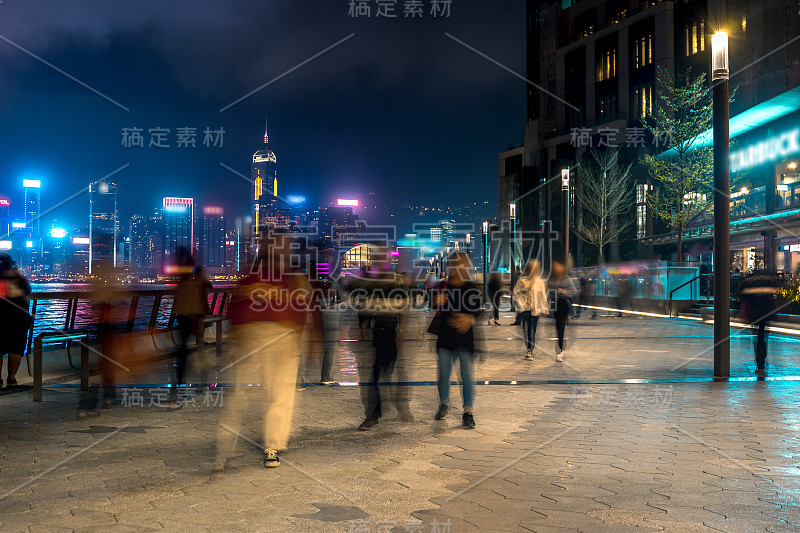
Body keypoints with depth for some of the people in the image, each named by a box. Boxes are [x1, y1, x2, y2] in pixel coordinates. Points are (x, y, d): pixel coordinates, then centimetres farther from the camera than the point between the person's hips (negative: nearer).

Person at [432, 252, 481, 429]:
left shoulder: (471, 288, -1)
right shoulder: (442, 287, 2)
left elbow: (480, 313, 3)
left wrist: (471, 319, -17)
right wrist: (437, 303, -14)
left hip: (465, 340, -2)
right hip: (445, 338, 2)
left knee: (468, 376, -2)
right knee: (443, 375, 12)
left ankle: (468, 412, 9)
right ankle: (444, 404, 35)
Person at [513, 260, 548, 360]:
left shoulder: (540, 281, 3)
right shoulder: (522, 280, 0)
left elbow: (543, 296, 10)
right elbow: (516, 294, 4)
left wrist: (544, 309, 8)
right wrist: (521, 306, -4)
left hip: (536, 309, 0)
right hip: (525, 309, 0)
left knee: (532, 331, -2)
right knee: (526, 330, -2)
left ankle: (530, 351, 4)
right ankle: (529, 350, 14)